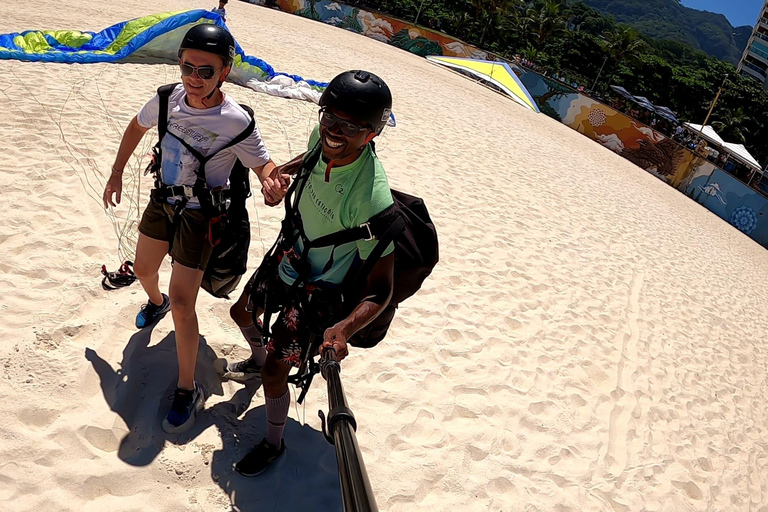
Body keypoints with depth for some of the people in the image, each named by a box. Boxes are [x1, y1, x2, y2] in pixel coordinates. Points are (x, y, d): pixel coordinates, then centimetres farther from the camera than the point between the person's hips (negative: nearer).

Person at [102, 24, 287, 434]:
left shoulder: (237, 122, -24)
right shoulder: (167, 99, -9)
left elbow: (263, 163, -14)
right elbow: (137, 127, 11)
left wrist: (271, 183, -38)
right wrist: (116, 173, 12)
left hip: (199, 214, -6)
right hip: (162, 201, 6)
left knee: (182, 303, -8)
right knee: (143, 270, 25)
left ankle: (187, 390, 9)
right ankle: (156, 302, 64)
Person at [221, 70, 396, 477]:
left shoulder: (372, 198, -40)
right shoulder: (323, 138, -20)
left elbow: (380, 289, -34)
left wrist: (344, 328, -50)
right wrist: (277, 171, 23)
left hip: (319, 287, -7)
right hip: (288, 257, 7)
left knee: (274, 372, -2)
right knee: (241, 313, 28)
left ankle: (274, 443, 30)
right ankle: (257, 360, 63)